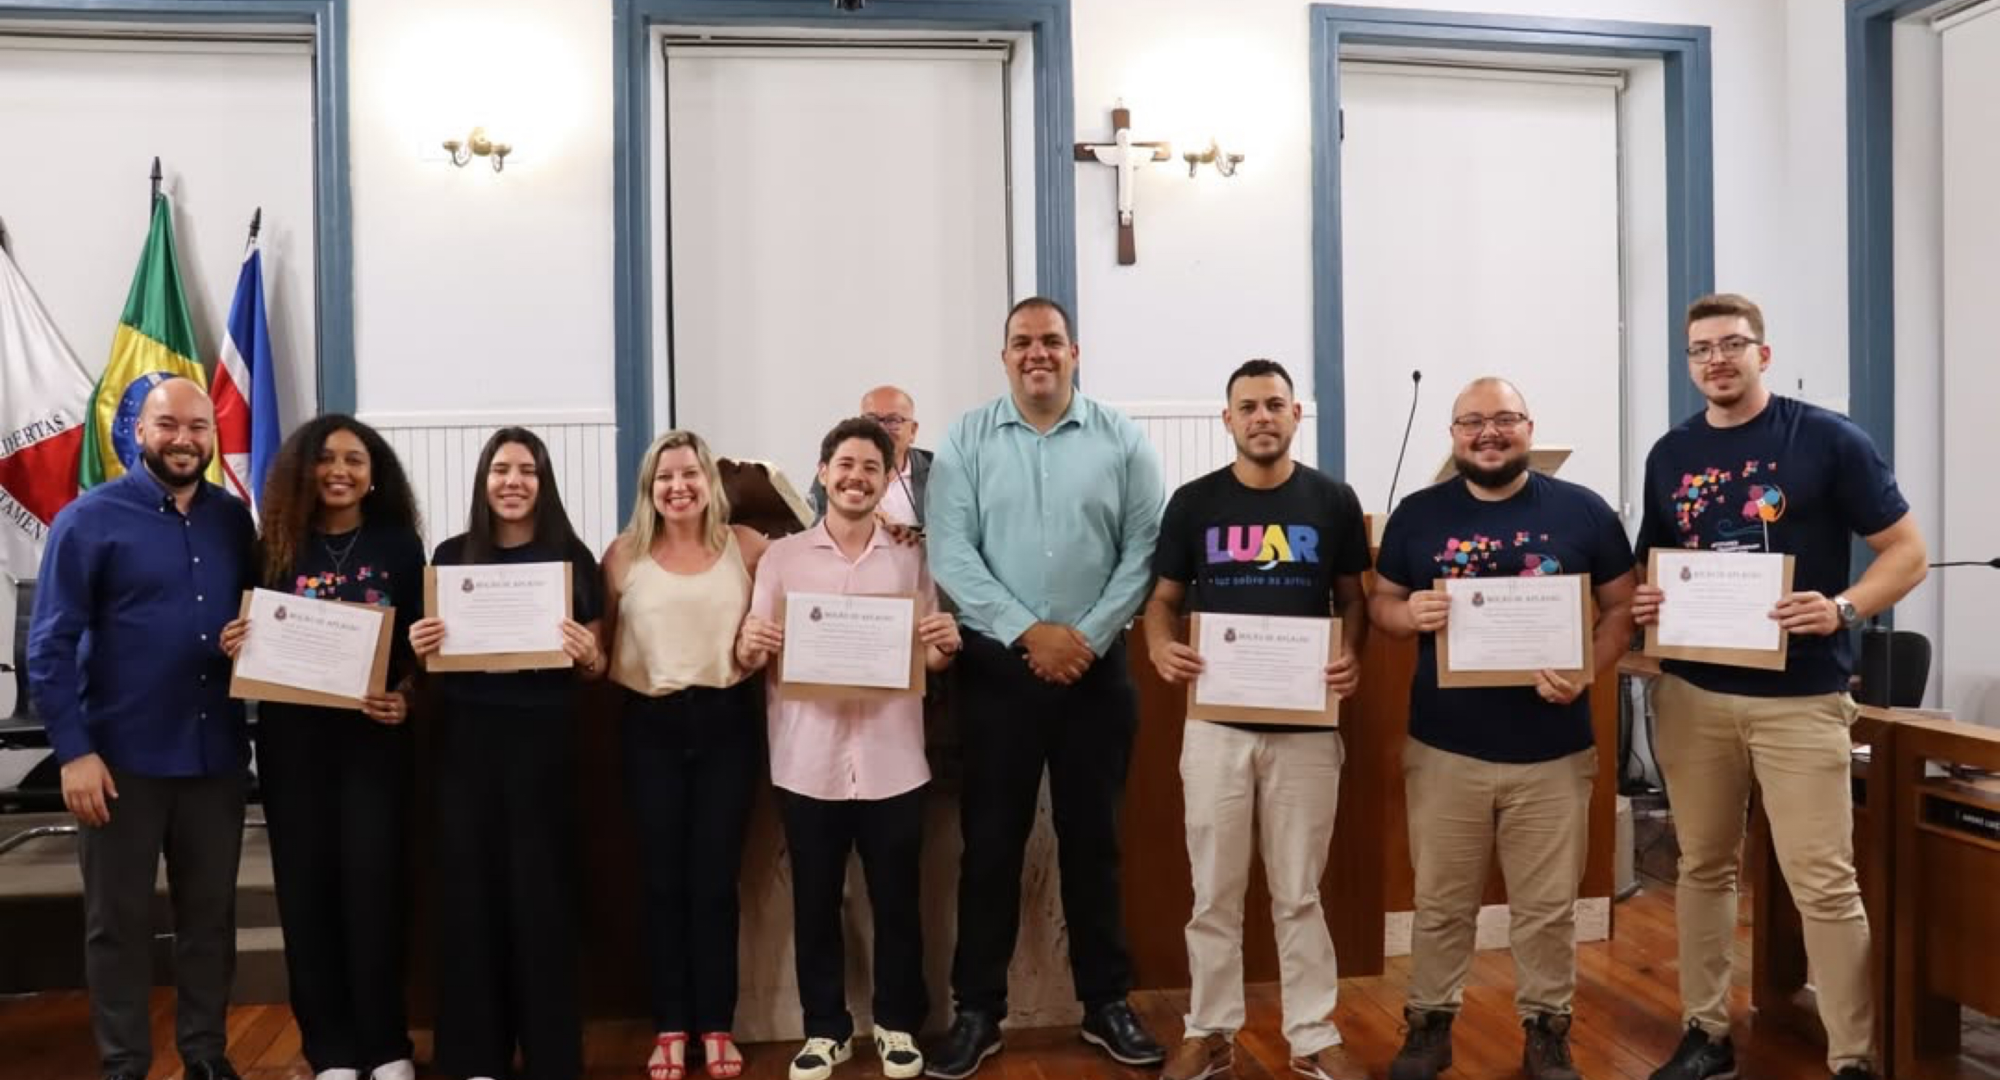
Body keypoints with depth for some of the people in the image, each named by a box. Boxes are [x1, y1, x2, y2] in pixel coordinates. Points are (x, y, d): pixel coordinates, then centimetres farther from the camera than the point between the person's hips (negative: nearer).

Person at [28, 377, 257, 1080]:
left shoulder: (236, 521, 4)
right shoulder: (89, 520, -6)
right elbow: (50, 645, -8)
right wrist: (74, 751, -13)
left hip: (217, 753, 4)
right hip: (123, 756, -3)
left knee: (210, 912, 14)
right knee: (119, 920, 10)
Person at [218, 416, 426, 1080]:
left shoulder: (399, 545, 1)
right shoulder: (276, 546, 5)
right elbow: (254, 636, 11)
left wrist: (404, 696, -16)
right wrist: (235, 646, -10)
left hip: (373, 733, -2)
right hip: (292, 736, 2)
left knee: (374, 882, 0)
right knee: (306, 885, 6)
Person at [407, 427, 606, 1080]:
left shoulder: (570, 556, 1)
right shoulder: (451, 556, 6)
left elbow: (596, 666, 4)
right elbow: (430, 656, 14)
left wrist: (585, 655, -17)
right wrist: (418, 647, -7)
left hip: (542, 738, -2)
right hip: (465, 738, 2)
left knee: (540, 890, 3)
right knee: (468, 888, 7)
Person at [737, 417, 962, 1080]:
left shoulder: (910, 558, 6)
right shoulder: (782, 557, 4)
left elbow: (930, 661, 9)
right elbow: (752, 658, 4)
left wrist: (947, 645, -13)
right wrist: (750, 648, -18)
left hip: (891, 761, 0)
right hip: (808, 761, 0)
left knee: (896, 901, 9)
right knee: (814, 903, 9)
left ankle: (897, 1023, 27)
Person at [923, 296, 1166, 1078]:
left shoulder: (1121, 441, 3)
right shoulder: (966, 440, 2)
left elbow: (1144, 550, -2)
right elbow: (951, 554, -6)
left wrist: (1089, 636, -12)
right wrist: (1029, 631, -14)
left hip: (1097, 670, 1)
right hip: (997, 667, 0)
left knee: (1092, 838, 11)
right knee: (990, 840, 6)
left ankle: (1106, 1004, 24)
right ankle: (977, 1012, 19)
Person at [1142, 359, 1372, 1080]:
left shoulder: (1333, 501, 2)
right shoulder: (1194, 502, 2)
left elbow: (1351, 597, 8)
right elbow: (1164, 597, 7)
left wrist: (1353, 656, -12)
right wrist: (1161, 647, -15)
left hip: (1307, 723, 0)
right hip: (1217, 722, 0)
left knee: (1299, 894, 10)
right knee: (1215, 892, 9)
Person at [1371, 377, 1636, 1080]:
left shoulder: (1582, 511, 0)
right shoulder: (1418, 515, 3)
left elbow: (1622, 606, 3)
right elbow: (1379, 603, 9)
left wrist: (1586, 673, -14)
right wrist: (1409, 614, -15)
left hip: (1553, 751, 0)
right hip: (1443, 748, 1)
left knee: (1548, 906, 11)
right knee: (1441, 902, 12)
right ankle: (1429, 1022, 28)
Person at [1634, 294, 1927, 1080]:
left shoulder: (1828, 439, -5)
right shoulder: (1670, 455, 7)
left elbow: (1907, 553, -3)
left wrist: (1843, 608, -21)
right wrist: (1640, 603, -6)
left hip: (1799, 697, -4)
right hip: (1691, 693, 4)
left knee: (1823, 883, -2)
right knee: (1703, 867, 12)